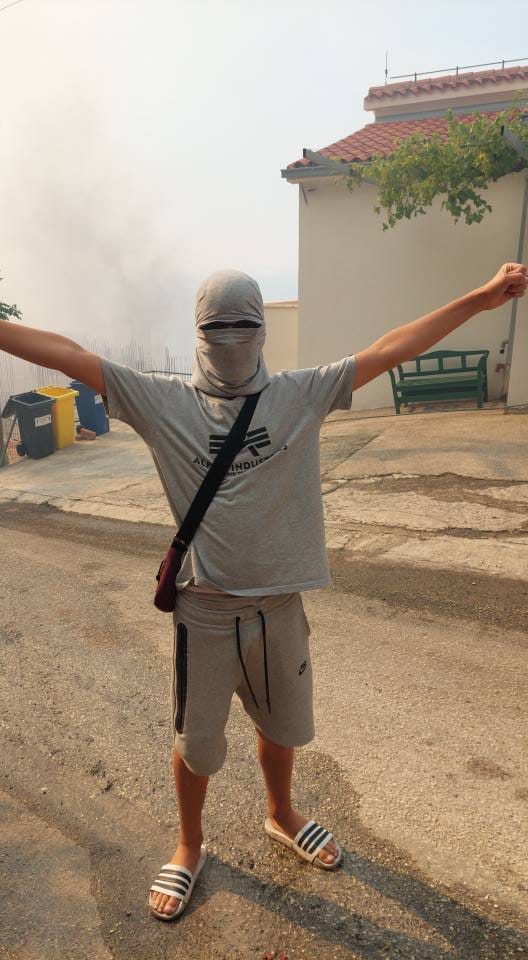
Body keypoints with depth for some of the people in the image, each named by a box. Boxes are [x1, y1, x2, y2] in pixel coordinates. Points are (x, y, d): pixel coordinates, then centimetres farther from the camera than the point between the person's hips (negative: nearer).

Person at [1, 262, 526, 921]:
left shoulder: (301, 394, -3)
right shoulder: (163, 400, -6)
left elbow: (391, 349, -3)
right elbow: (66, 354, -9)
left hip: (280, 604, 2)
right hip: (203, 610, -2)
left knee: (280, 726, 25)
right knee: (194, 741, 17)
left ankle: (281, 815, 56)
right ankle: (189, 847, 48)